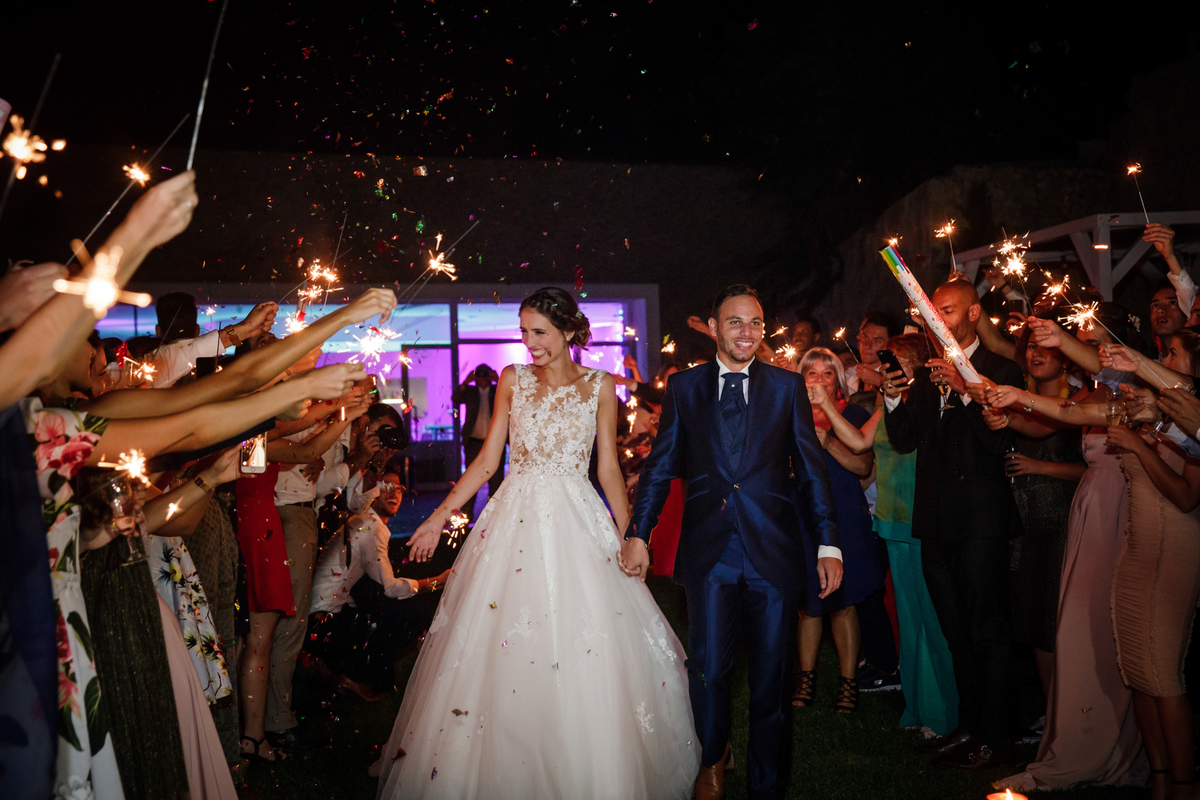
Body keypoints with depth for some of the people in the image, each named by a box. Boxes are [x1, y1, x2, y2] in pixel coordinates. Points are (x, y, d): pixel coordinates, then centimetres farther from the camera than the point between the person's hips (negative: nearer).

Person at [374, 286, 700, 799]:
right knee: (500, 648, 2)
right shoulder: (512, 381, 6)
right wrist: (439, 517, 2)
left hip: (578, 523, -1)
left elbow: (608, 469, 5)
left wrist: (628, 536, 0)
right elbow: (487, 460, 7)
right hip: (516, 521, 2)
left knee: (586, 655, -3)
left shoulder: (600, 387, 3)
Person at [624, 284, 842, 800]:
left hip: (774, 551, 1)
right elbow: (660, 466, 9)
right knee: (709, 668, -7)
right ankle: (713, 759, 24)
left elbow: (812, 468, 7)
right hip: (710, 552, 0)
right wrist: (637, 534, 1)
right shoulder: (684, 386, 8)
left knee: (770, 675, 8)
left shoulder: (787, 386, 8)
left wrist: (829, 544, 1)